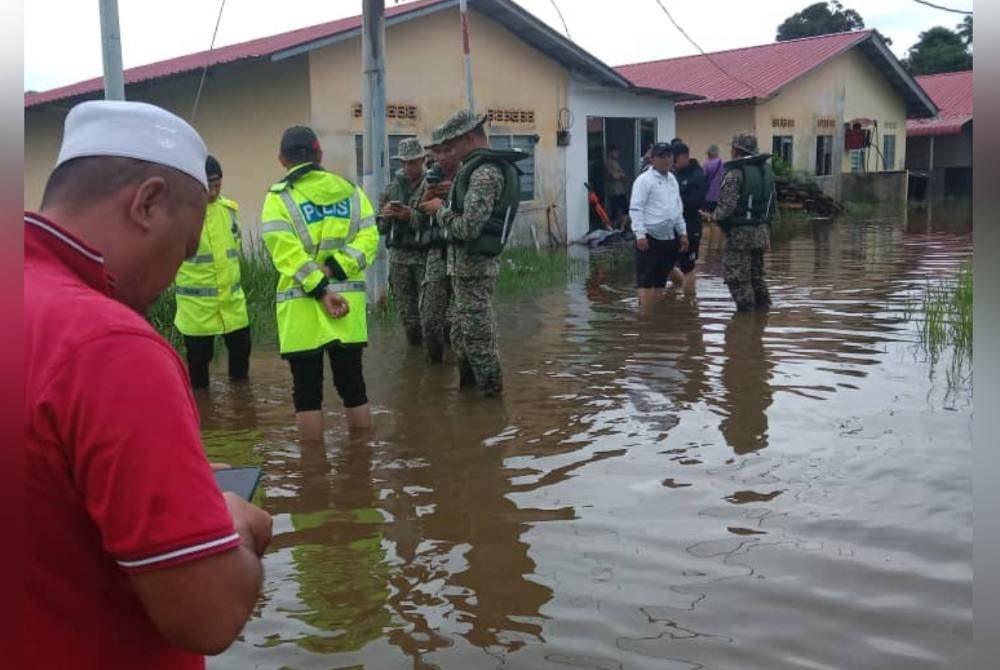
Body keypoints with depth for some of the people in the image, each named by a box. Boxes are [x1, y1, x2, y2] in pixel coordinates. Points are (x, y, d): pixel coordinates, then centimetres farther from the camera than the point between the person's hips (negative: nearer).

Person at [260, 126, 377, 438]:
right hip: (348, 299, 4)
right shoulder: (350, 190, 10)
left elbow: (287, 254, -14)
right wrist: (333, 270, -9)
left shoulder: (279, 197, -2)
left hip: (302, 305, -3)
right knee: (352, 384, 14)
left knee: (307, 392, 6)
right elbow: (368, 237, -1)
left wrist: (320, 291, -16)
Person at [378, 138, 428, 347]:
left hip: (425, 255, -5)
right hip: (398, 256, 5)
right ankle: (415, 345, 20)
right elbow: (380, 228, 13)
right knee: (406, 311, 8)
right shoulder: (393, 187, 11)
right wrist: (384, 215, -8)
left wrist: (412, 216, -22)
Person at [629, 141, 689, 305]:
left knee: (660, 278, 13)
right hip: (650, 237, -8)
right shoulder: (644, 180, -9)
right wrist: (640, 234, -22)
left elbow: (678, 209, 22)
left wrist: (683, 233, 19)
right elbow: (635, 209, -14)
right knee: (645, 279, -6)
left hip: (670, 238, 8)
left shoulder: (672, 179, 15)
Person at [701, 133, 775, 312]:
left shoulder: (735, 173, -15)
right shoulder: (766, 170, 11)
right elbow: (771, 203, 15)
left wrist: (712, 216, 0)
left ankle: (746, 309, -1)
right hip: (762, 230, 8)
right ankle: (762, 307, 24)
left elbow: (727, 206, -20)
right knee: (756, 274, 19)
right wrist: (767, 235, 20)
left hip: (740, 232, -8)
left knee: (736, 276, -1)